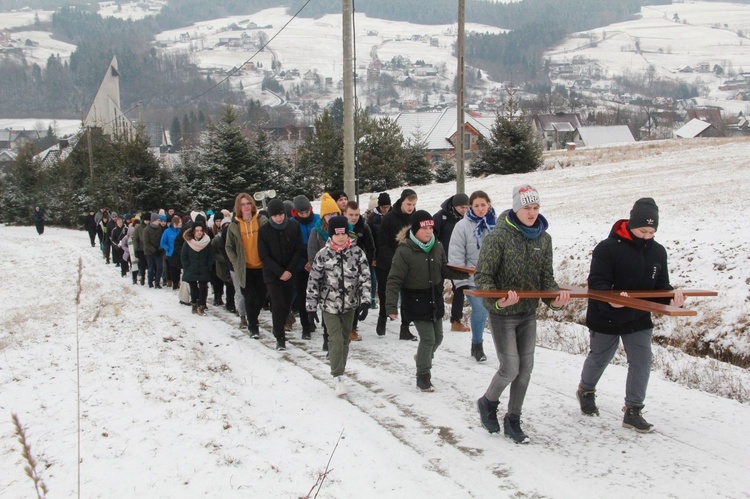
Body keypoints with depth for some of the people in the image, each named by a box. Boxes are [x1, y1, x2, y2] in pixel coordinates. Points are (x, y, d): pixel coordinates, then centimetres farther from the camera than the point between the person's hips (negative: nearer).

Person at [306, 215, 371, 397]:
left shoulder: (357, 252, -7)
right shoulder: (323, 254, -10)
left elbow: (365, 278, -7)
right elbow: (314, 282, -5)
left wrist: (365, 301, -18)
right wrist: (311, 307, -4)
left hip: (349, 305, 2)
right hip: (329, 305, -2)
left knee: (345, 339, 13)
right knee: (336, 339, -11)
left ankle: (339, 372, 28)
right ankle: (338, 376, -2)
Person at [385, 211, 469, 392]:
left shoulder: (437, 246, -2)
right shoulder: (404, 251, -20)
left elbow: (445, 270, 9)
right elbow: (394, 280, -19)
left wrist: (465, 273, -7)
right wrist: (391, 306, -26)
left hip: (435, 299, 6)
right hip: (416, 301, -6)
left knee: (437, 337, 15)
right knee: (428, 338, -6)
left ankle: (423, 358, 47)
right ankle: (423, 377, 15)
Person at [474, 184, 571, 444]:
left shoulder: (544, 239, 3)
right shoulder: (498, 237, -15)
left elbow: (546, 276, 5)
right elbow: (482, 276, -14)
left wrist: (555, 297, -15)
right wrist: (497, 300, -31)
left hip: (528, 313, 6)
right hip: (502, 314, -6)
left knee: (525, 368, 9)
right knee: (510, 368, -5)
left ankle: (513, 421, 25)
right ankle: (488, 402, 25)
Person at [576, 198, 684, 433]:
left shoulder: (658, 252, 1)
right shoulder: (608, 248, -18)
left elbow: (660, 286, 4)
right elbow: (596, 283, -23)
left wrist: (671, 296, -18)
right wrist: (610, 299, -42)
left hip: (639, 319, 4)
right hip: (605, 319, -4)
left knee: (641, 363, 0)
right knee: (599, 359, 16)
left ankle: (633, 411, 14)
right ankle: (586, 390, 45)